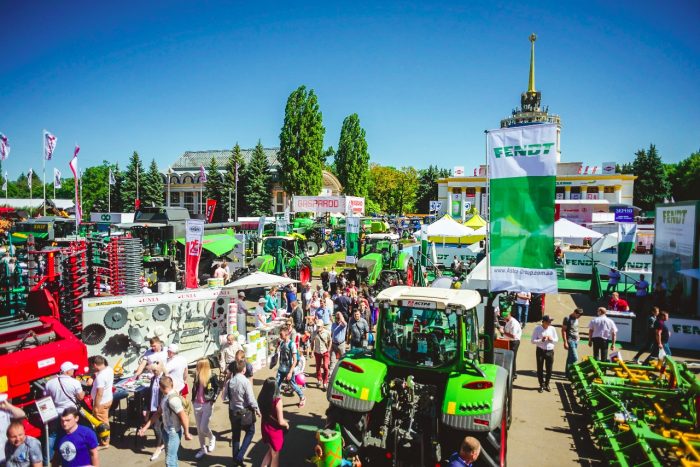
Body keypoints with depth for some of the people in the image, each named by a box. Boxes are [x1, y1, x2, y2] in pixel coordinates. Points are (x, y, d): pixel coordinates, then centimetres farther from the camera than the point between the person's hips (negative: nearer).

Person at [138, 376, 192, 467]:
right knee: (172, 456, 24)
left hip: (173, 432, -9)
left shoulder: (173, 399, -28)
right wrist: (146, 427, 12)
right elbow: (158, 413, 13)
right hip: (167, 430, 9)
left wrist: (186, 433, -16)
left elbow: (184, 417, -26)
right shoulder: (165, 396, 2)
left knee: (170, 459, 0)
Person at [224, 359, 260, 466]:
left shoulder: (230, 382, -7)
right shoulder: (246, 381, -20)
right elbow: (251, 399, -19)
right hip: (245, 412, -4)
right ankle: (240, 456, 8)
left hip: (233, 412, 4)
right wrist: (256, 409, -5)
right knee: (250, 432, 17)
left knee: (236, 434, 19)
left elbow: (225, 398, -2)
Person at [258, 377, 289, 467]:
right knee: (275, 455, 18)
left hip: (265, 427, 5)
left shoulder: (261, 398, -11)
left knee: (271, 450, 29)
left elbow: (263, 414, 5)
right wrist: (286, 424, -1)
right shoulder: (277, 400, -28)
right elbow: (280, 422, -23)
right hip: (275, 430, -5)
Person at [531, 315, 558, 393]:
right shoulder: (537, 329, -8)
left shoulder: (552, 328, -1)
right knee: (540, 369, 7)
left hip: (550, 351, 2)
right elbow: (533, 341, -9)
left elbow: (556, 340, 7)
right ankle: (541, 385, 22)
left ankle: (547, 384, 29)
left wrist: (551, 339, -14)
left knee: (549, 369, 9)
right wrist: (541, 340, -23)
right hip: (540, 351, -2)